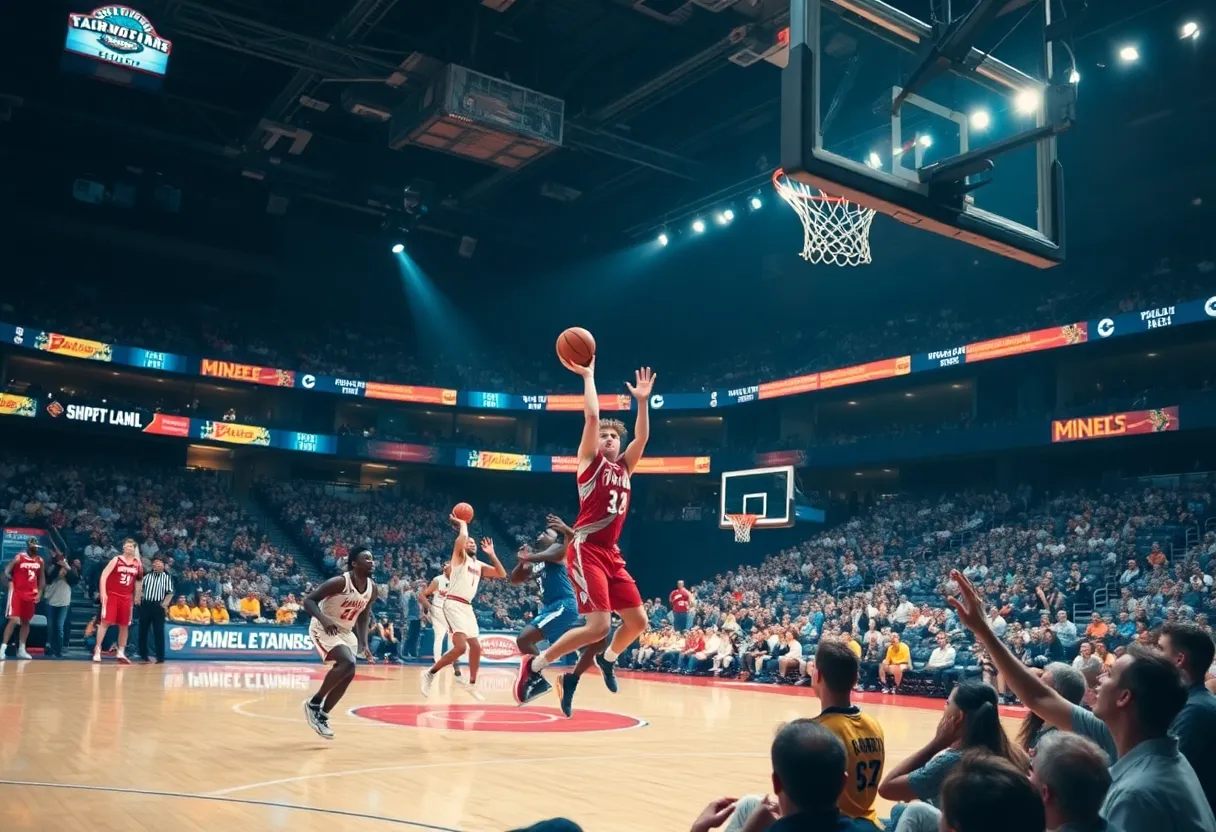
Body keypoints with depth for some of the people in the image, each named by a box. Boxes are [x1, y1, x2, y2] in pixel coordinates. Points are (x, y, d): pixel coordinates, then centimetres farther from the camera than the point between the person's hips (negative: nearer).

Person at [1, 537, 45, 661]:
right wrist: (10, 580, -30)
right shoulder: (19, 557, -7)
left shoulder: (40, 561, 8)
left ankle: (21, 649, 17)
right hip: (17, 592, -5)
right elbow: (6, 571, -12)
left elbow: (42, 578, 14)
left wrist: (40, 593, 5)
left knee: (26, 622, 10)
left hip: (31, 594, 6)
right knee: (13, 620, -15)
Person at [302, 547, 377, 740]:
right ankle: (313, 704, -9)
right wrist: (324, 619, -40)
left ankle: (322, 715, 22)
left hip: (345, 631, 8)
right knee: (347, 663, -26)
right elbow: (308, 600, -23)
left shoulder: (372, 588, -4)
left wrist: (364, 645, 1)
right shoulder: (340, 582, -26)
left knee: (348, 674, 4)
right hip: (324, 629, -8)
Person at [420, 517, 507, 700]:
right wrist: (462, 524, -5)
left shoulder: (479, 565, 20)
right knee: (460, 646, -19)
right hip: (454, 604, -8)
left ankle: (472, 684, 27)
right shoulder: (460, 557, 0)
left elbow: (502, 574, 15)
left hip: (467, 607, 8)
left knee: (476, 646, 11)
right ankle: (430, 673, -4)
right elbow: (461, 540, -23)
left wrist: (491, 554, 12)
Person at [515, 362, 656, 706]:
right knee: (599, 626, -18)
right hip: (586, 551, -7)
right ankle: (534, 666, -5)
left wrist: (643, 400, 6)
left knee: (638, 621, 9)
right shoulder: (590, 461, 2)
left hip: (612, 554, 7)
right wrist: (588, 376, -1)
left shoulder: (624, 467, 18)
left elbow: (643, 436, 9)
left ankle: (608, 659, 38)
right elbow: (591, 416, -8)